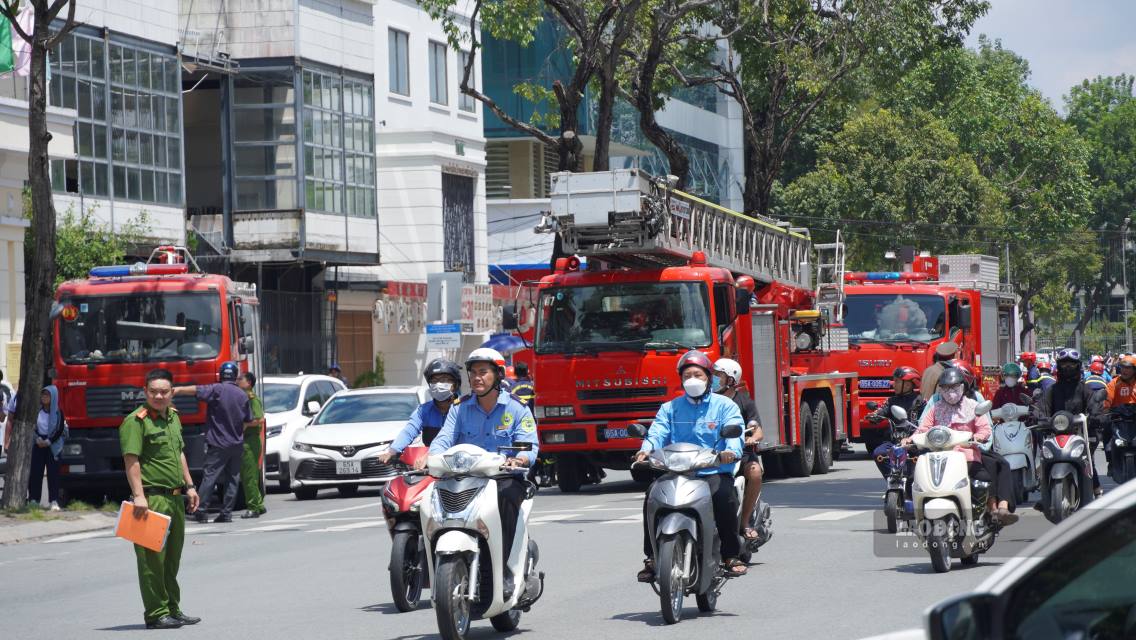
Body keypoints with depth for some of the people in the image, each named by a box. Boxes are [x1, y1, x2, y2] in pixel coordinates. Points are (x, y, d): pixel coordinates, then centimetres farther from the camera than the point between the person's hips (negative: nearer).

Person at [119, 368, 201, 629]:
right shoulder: (136, 421, -12)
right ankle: (156, 615, -6)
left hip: (175, 498, 9)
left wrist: (189, 485, 20)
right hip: (152, 498, -9)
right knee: (153, 557, -8)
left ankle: (172, 610, 25)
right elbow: (131, 460, -19)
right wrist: (139, 496, -26)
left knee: (172, 558, 16)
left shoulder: (173, 416, 15)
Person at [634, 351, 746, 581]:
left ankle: (731, 555, -19)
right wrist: (647, 449, -22)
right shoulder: (670, 408, 19)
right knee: (653, 497, -26)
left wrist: (732, 451, -30)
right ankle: (653, 557, -17)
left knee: (724, 496, -34)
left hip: (714, 471, -2)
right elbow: (658, 432, 2)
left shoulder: (725, 405, 11)